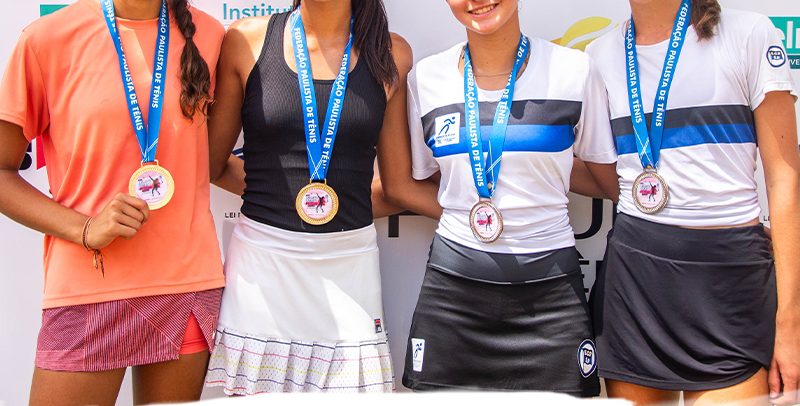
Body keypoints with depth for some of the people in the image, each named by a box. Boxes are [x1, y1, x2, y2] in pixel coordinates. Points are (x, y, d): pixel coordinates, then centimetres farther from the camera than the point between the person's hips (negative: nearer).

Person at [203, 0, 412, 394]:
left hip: (349, 260, 1)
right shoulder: (247, 40, 2)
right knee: (255, 388, 6)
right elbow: (213, 163, 7)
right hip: (262, 258, 0)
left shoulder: (391, 55, 4)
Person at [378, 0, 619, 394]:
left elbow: (612, 180, 6)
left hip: (549, 285, -1)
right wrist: (468, 214, 3)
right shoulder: (426, 77, 3)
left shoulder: (574, 70, -3)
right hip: (453, 282, 2)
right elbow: (402, 186, 9)